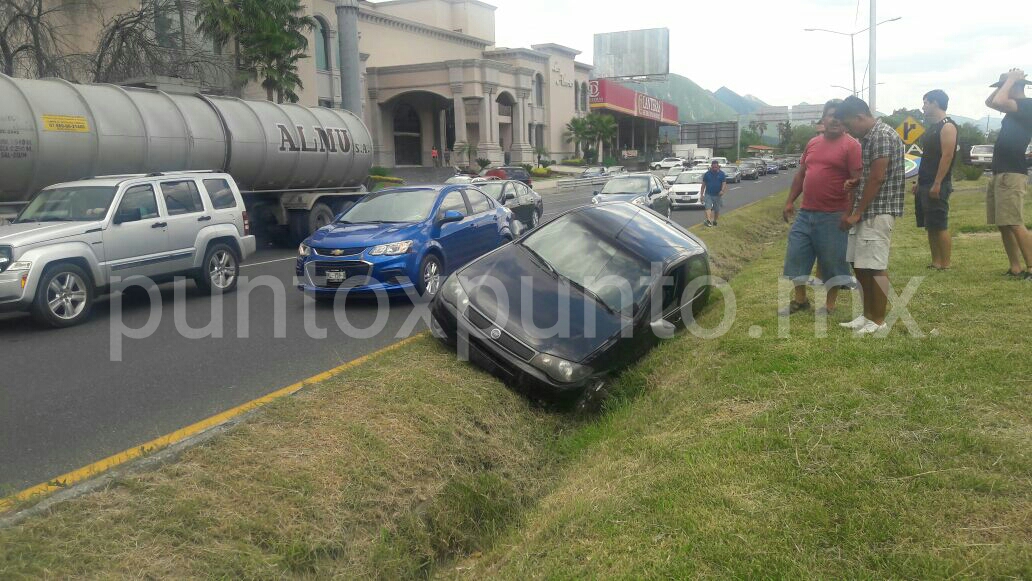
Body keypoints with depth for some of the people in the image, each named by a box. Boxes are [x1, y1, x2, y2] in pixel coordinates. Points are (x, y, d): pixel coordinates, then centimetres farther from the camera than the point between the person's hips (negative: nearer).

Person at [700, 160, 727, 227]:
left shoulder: (722, 174, 2)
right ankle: (708, 220, -31)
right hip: (708, 194, -1)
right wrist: (702, 194, 3)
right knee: (708, 207, -18)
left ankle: (714, 221, 26)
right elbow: (703, 184, 7)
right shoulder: (707, 174, 3)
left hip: (717, 195, 1)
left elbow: (724, 183, -4)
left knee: (717, 210, 8)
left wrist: (722, 190, -24)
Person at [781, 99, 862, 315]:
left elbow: (856, 180, -12)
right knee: (796, 255, 9)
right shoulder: (812, 143, 12)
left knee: (832, 260, 3)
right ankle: (800, 300, 24)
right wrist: (790, 202, 13)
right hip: (805, 212, 6)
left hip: (833, 216, -6)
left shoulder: (851, 145, -7)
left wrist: (850, 213, -17)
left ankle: (830, 304, 16)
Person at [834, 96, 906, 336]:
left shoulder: (883, 135, -15)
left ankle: (879, 321, 4)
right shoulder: (866, 137, 15)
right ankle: (868, 315, 21)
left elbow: (877, 178, -18)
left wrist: (856, 214, -16)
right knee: (860, 266, 12)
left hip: (878, 212, -9)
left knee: (875, 267, -4)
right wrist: (855, 183, 5)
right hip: (865, 212, 9)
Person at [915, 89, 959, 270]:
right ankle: (935, 263, 14)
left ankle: (945, 266, -6)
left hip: (937, 186, -10)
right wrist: (919, 183, 18)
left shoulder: (947, 126, -11)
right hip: (925, 185, 10)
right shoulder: (932, 127, 18)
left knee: (940, 226, -9)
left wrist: (937, 184, -23)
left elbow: (947, 156, -18)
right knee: (930, 227, 10)